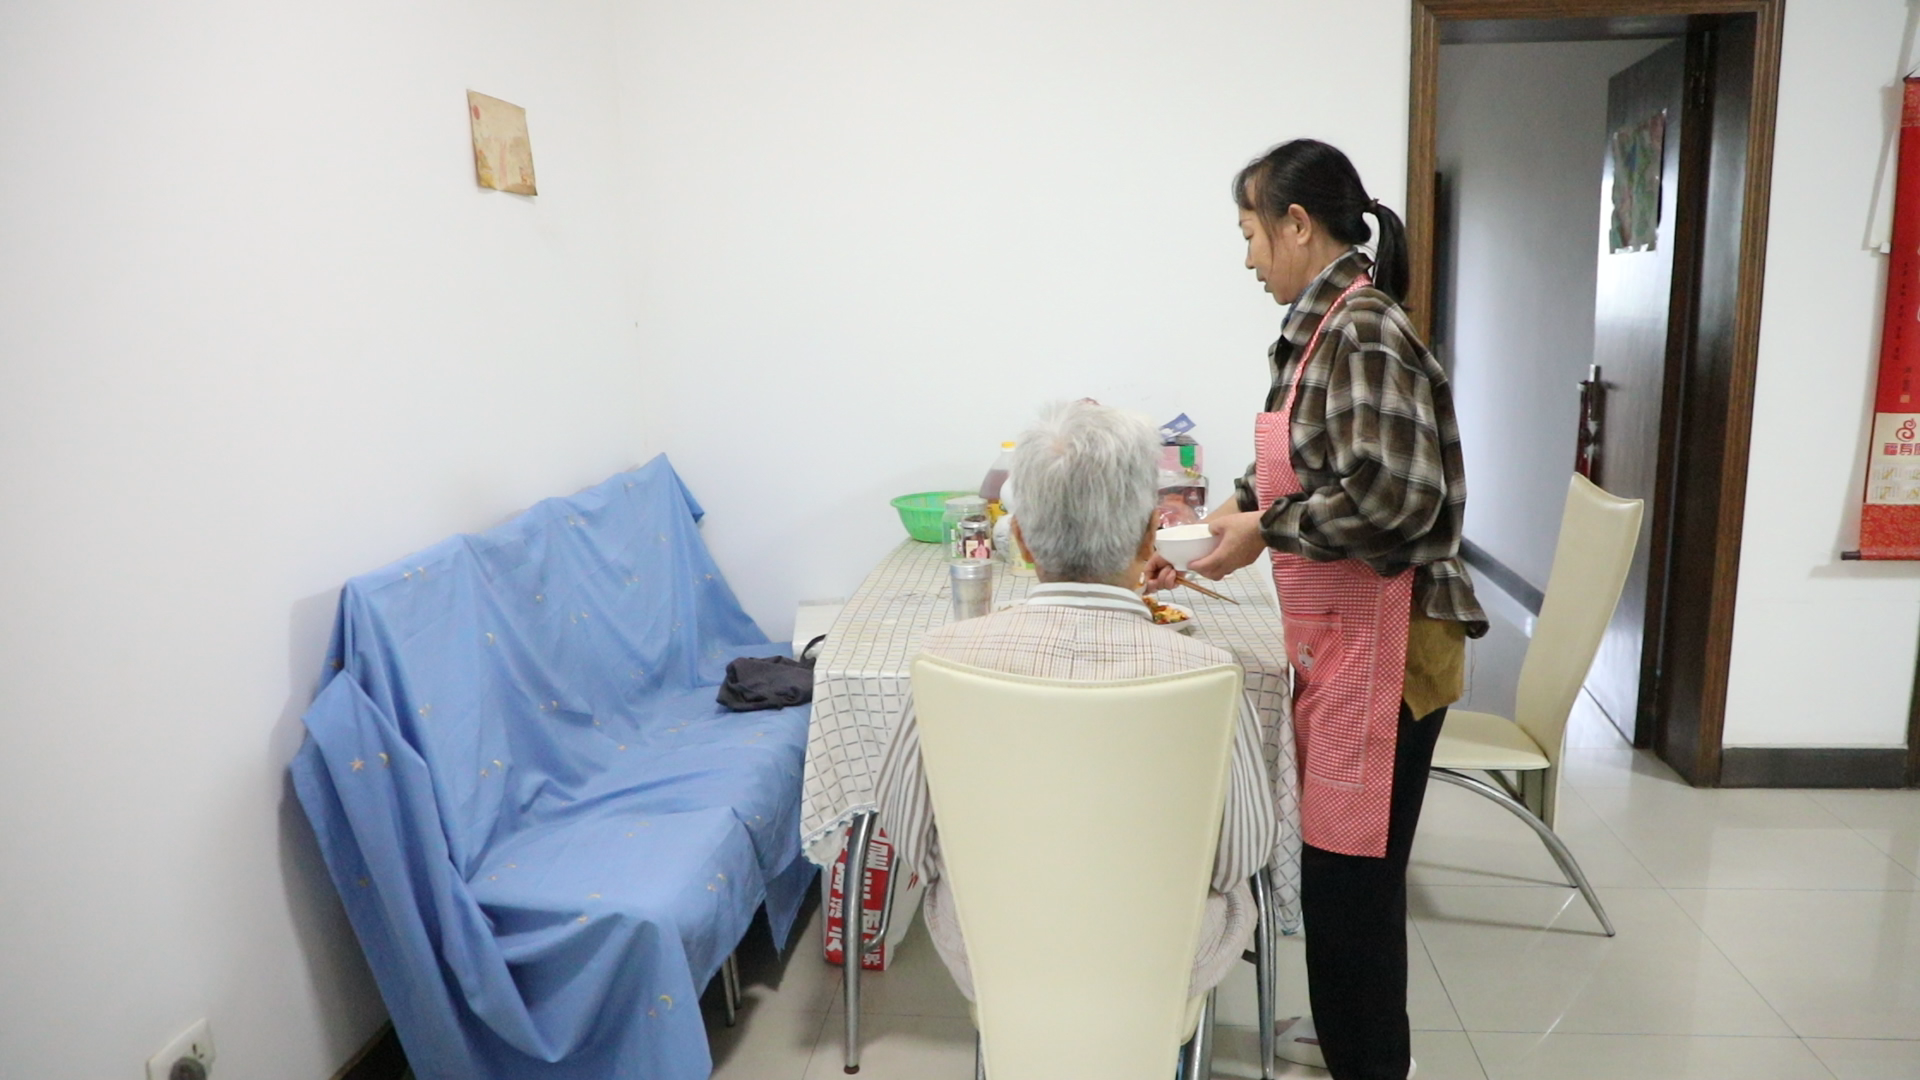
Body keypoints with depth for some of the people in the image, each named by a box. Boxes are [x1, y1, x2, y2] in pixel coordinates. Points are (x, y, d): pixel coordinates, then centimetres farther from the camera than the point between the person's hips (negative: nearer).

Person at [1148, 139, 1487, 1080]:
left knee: (1352, 880, 3)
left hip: (1381, 641, -9)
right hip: (1337, 636, 10)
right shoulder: (1325, 330, 13)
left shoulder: (1362, 331, -17)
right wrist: (1204, 532, 20)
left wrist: (1264, 530, -16)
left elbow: (1395, 497, -27)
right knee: (1340, 869, 20)